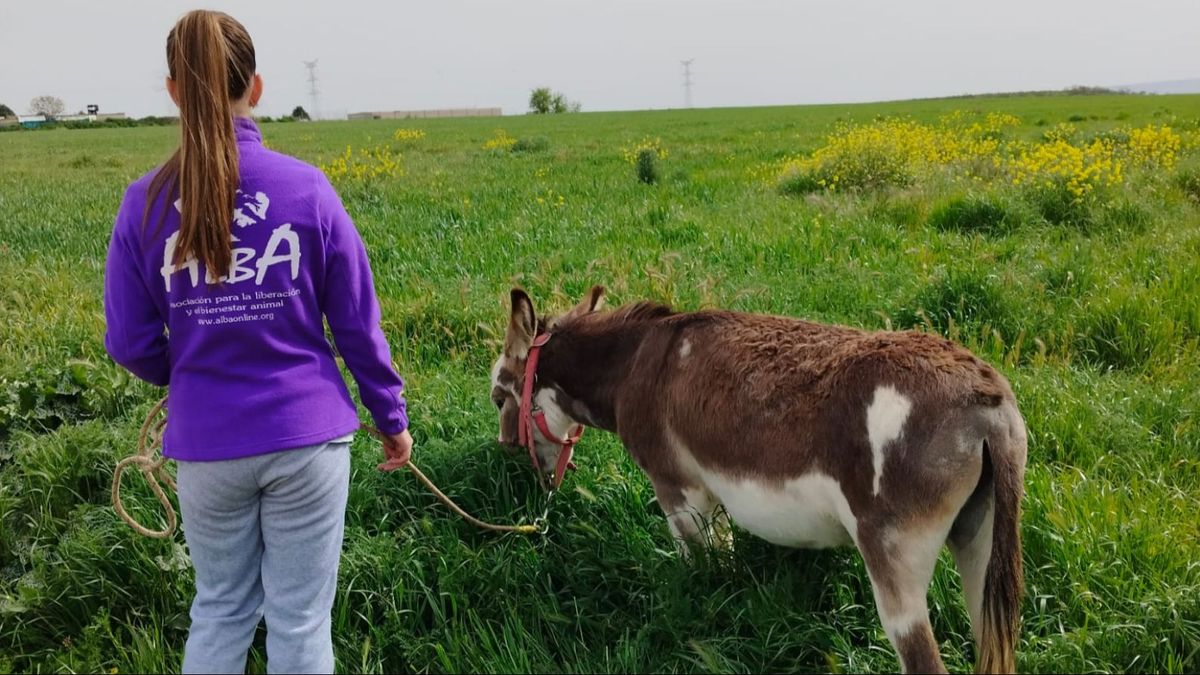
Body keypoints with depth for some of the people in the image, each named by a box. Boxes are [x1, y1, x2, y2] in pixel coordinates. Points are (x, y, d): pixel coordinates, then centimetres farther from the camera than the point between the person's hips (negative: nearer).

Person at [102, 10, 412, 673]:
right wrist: (392, 418, 9)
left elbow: (130, 344, -1)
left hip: (206, 444, 2)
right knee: (300, 619, 11)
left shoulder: (145, 202, -6)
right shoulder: (307, 188, -9)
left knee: (220, 608, 21)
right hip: (306, 438, -1)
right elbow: (358, 325, -5)